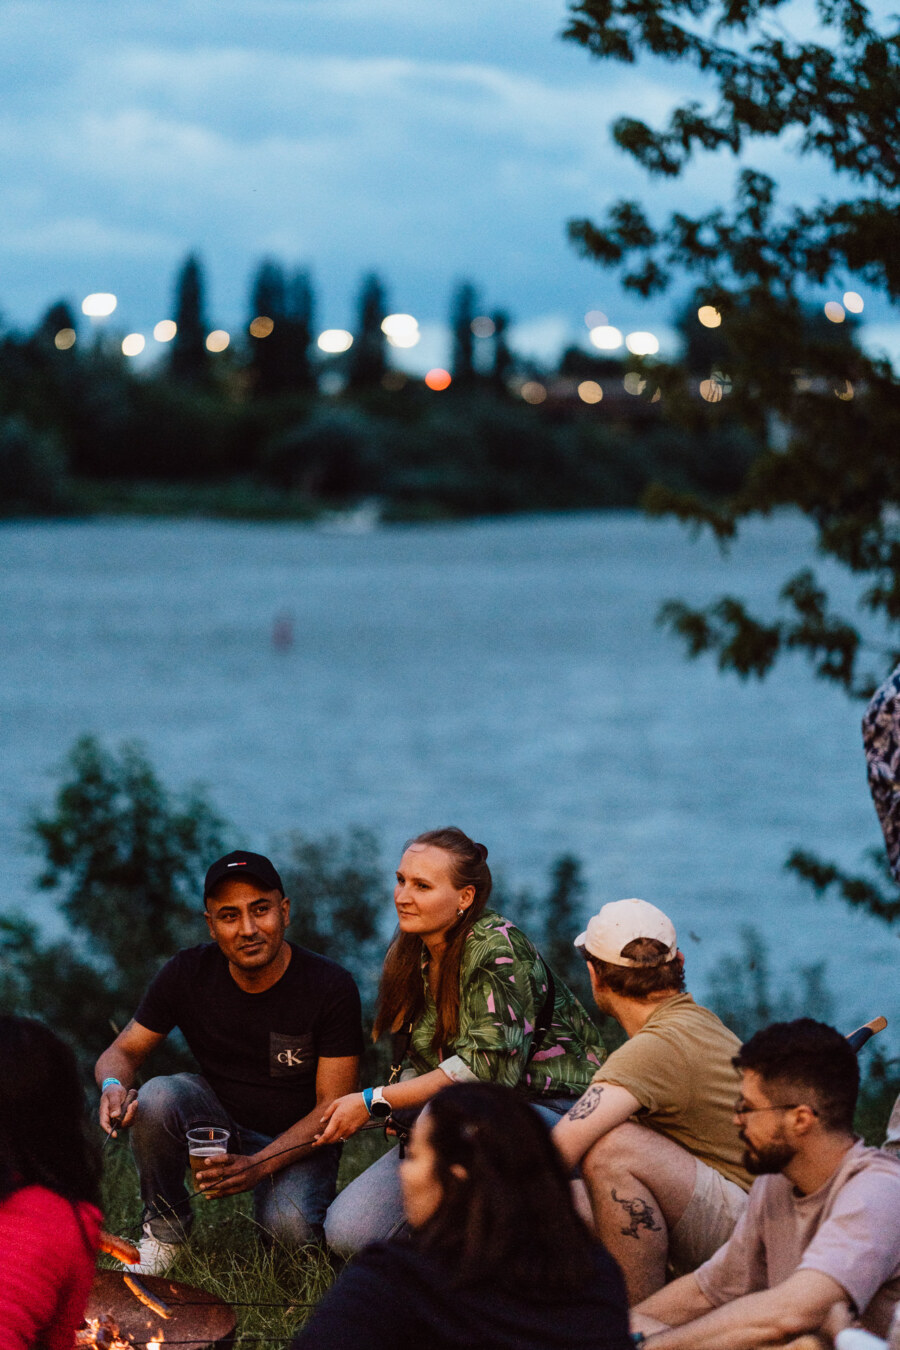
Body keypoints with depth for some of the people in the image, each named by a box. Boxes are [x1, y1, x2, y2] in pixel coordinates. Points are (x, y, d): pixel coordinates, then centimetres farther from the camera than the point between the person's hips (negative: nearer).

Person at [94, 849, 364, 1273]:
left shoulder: (331, 988, -18)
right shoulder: (188, 973, -10)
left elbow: (331, 1107, -17)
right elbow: (122, 1051, -1)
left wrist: (257, 1165, -31)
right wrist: (114, 1086, -28)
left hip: (298, 1139, -2)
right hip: (218, 1120, 3)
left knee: (289, 1228, -33)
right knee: (158, 1096, -29)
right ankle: (164, 1230, -8)